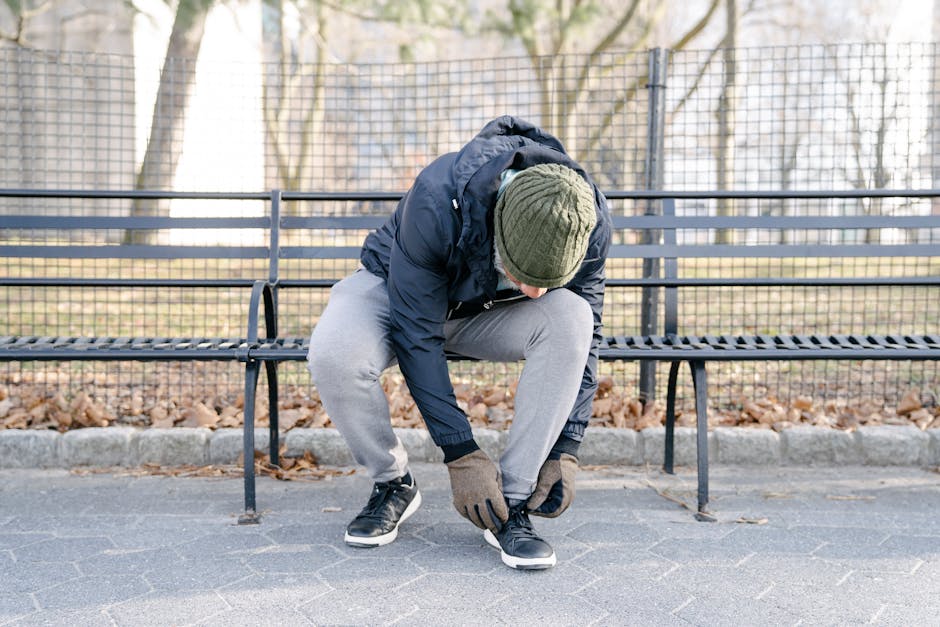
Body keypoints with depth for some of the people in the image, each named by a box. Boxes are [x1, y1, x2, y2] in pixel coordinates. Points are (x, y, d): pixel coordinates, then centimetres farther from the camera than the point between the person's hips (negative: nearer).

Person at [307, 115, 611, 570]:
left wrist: (565, 451, -20)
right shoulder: (436, 201, -38)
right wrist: (461, 455, -32)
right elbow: (415, 335, -31)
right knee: (334, 356, -36)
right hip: (399, 294, -2)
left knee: (570, 317, -31)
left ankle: (512, 503, -21)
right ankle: (392, 484, -6)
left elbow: (585, 337, -13)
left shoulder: (589, 223, -26)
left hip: (491, 313, 2)